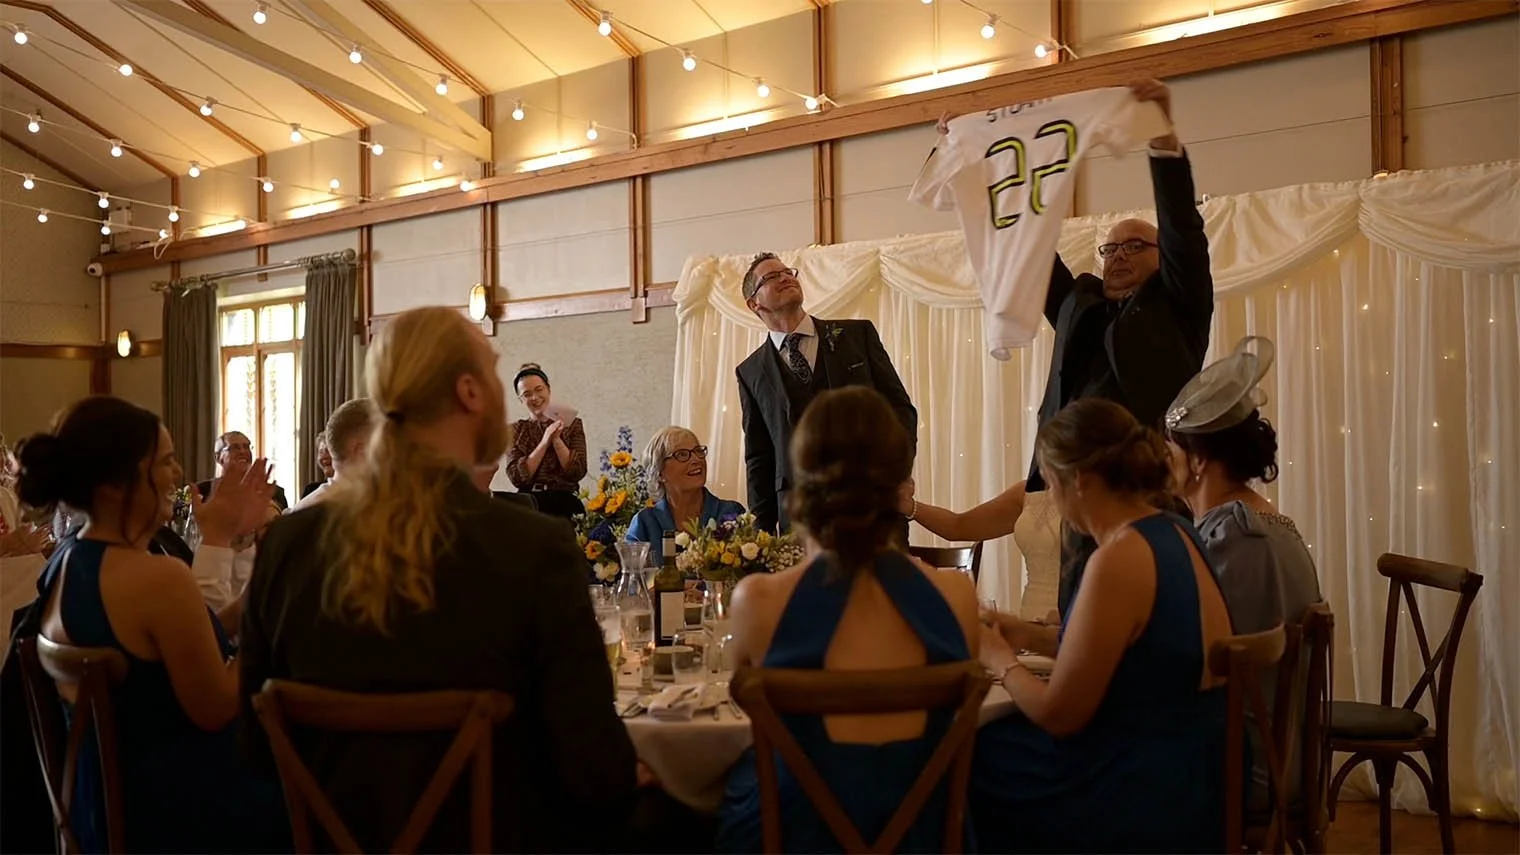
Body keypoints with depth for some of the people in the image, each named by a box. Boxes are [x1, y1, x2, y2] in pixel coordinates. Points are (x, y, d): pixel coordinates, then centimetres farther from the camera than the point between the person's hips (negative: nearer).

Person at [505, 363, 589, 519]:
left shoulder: (572, 424, 10)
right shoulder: (516, 430, 11)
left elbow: (578, 473, 0)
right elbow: (517, 477, -2)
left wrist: (556, 439, -8)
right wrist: (544, 442, -8)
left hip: (564, 504, -1)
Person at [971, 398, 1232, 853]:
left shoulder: (1118, 560, -24)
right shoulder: (1174, 533, 3)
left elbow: (1058, 714, -18)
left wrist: (1000, 661, -1)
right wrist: (1032, 637, 16)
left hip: (1143, 802, -8)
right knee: (997, 741, 19)